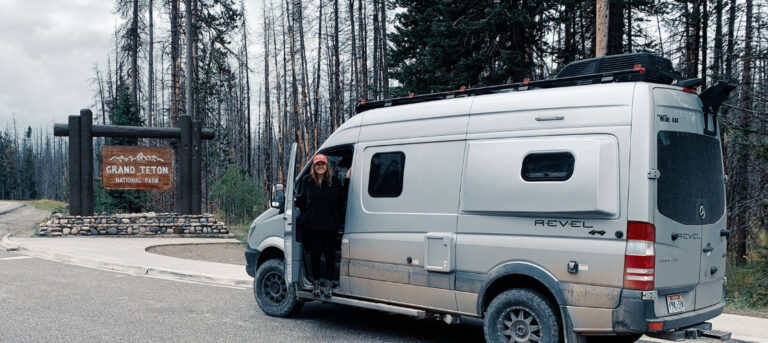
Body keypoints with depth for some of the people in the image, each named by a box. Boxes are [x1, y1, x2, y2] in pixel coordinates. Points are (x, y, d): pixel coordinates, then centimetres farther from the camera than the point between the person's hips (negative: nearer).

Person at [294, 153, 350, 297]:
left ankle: (328, 284, 13)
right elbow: (300, 199, 12)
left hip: (330, 225, 0)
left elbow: (343, 198, 0)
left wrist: (347, 181, -4)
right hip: (312, 225, 0)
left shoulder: (334, 181, 4)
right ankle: (316, 283, 21)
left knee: (330, 254, 4)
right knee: (315, 254, 6)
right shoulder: (307, 181, 5)